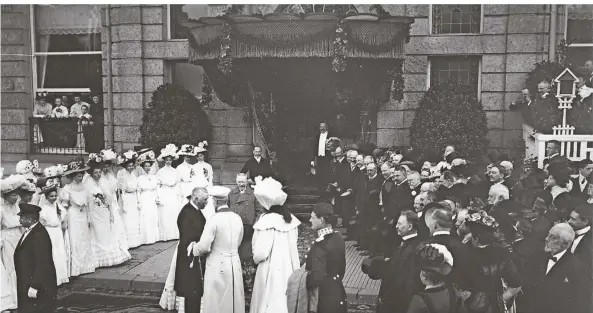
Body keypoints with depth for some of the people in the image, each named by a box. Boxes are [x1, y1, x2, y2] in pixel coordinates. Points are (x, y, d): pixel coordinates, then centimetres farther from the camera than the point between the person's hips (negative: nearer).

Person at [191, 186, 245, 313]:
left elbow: (204, 246, -15)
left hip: (218, 265, -5)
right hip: (235, 264, 5)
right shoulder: (237, 218, 0)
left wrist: (194, 246, 5)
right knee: (235, 299, 16)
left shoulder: (214, 219, -17)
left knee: (217, 302, 8)